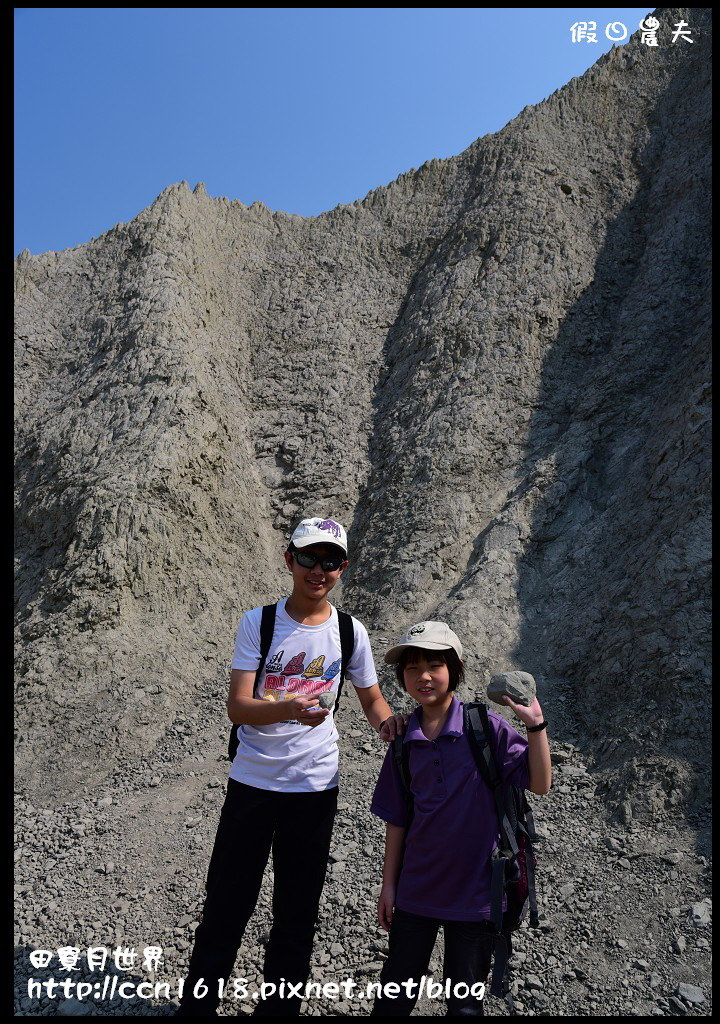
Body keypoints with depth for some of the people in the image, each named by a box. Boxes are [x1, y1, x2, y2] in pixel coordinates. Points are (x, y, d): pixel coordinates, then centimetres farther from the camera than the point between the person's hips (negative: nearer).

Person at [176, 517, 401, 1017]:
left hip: (315, 788, 2)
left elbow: (372, 698, 10)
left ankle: (280, 1006, 35)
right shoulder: (258, 622, -8)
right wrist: (291, 708, -34)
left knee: (297, 911, 15)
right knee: (226, 905, 10)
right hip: (252, 783, -1)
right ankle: (197, 1003, 31)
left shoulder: (351, 632, -3)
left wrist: (387, 720, -13)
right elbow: (237, 707, -15)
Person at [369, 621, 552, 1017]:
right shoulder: (404, 740, -3)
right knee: (395, 994, 17)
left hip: (474, 891, -3)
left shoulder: (486, 727, -13)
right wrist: (389, 884, 5)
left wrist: (535, 724, -26)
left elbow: (539, 784, -16)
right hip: (416, 891, 3)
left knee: (465, 1001, 15)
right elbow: (396, 818, 3)